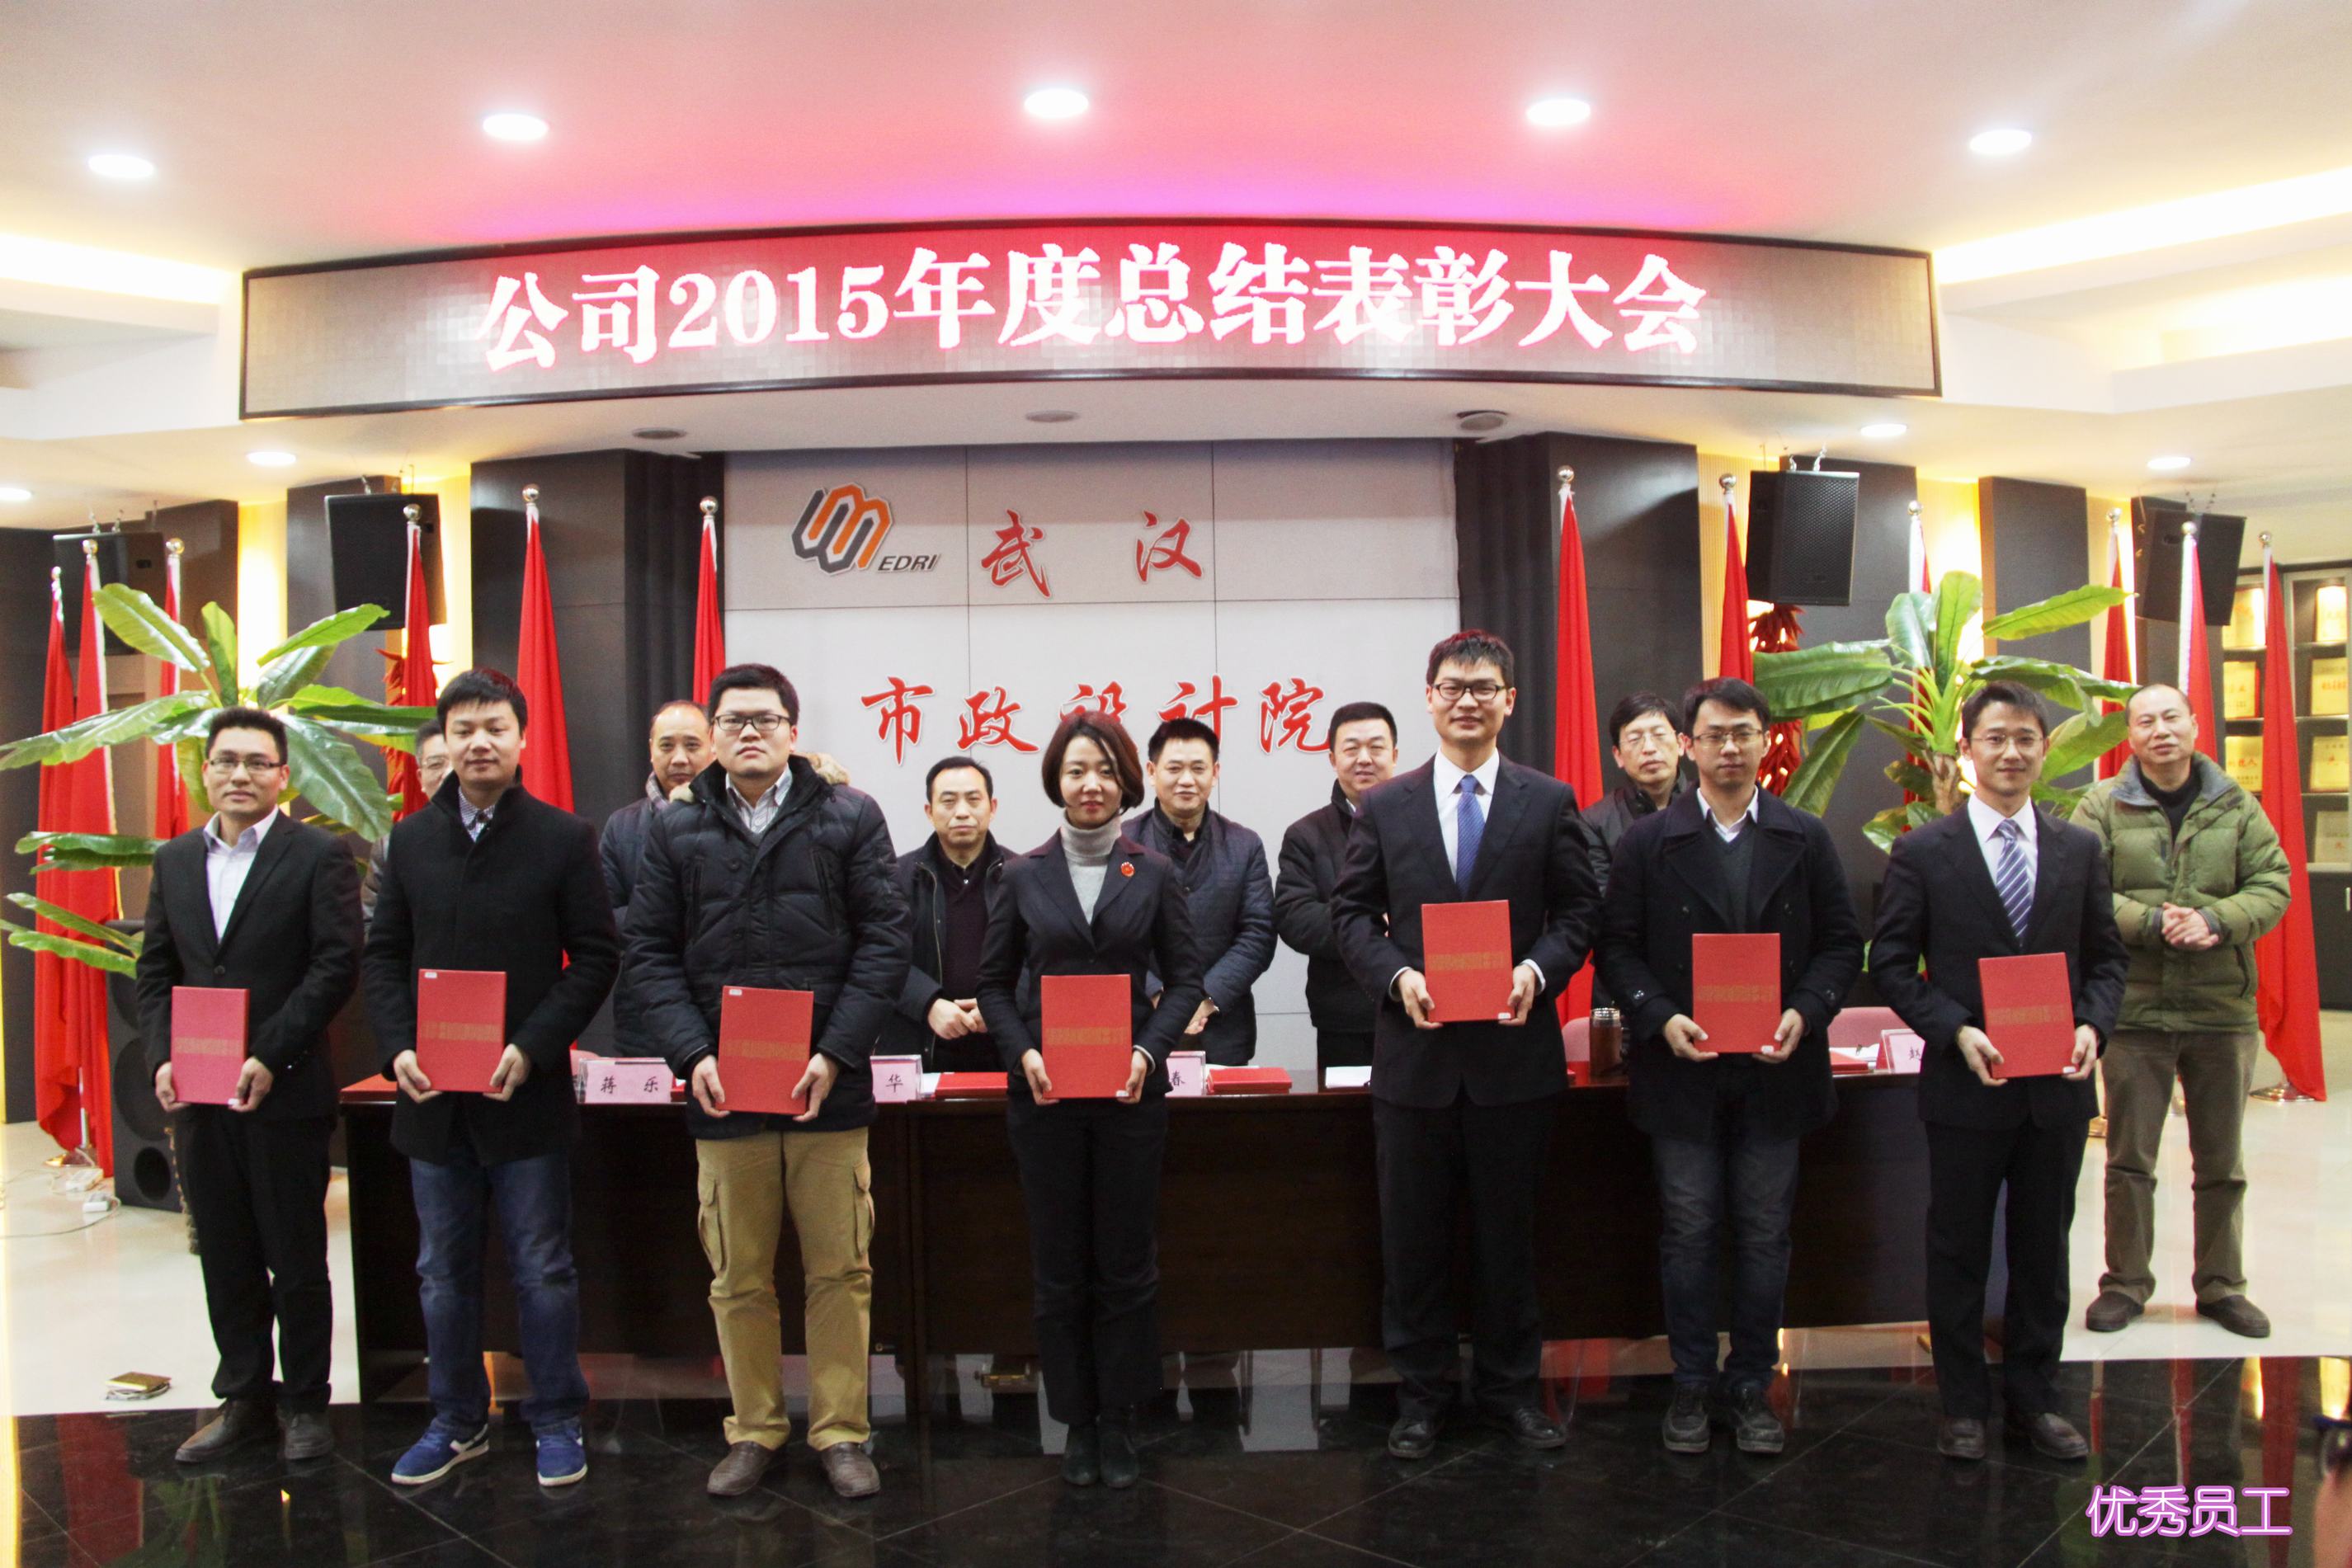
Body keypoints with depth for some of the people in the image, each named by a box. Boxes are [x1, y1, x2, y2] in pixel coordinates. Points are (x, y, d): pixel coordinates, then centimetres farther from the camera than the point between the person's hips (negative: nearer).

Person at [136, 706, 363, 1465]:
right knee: (225, 1258, 13)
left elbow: (337, 966, -11)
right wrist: (162, 1058, -3)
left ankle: (305, 1403, 18)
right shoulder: (174, 861, 12)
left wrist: (270, 1058, -16)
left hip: (284, 1092, -5)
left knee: (296, 1258, 5)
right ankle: (243, 1398, 25)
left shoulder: (320, 855, -5)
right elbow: (154, 971, 12)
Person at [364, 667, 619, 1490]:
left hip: (527, 1093, -4)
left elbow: (595, 956, -5)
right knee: (442, 1273, 14)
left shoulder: (564, 837, -4)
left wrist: (531, 1050, -15)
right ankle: (457, 1422, 29)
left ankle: (556, 1420, 21)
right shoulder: (411, 839, 7)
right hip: (431, 1095, 4)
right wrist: (397, 1048, -5)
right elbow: (383, 954, 10)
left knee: (542, 1268, 6)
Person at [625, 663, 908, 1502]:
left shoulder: (849, 817, 1)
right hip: (722, 1089, 2)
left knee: (840, 1273, 7)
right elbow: (650, 954, 5)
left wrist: (835, 1054, -11)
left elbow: (883, 941, -2)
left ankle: (840, 1432, 21)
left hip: (829, 1087, -1)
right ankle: (753, 1431, 27)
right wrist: (693, 1054, -9)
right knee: (739, 1278, 12)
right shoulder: (675, 832, 7)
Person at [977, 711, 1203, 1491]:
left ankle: (1119, 1423, 21)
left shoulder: (1154, 873, 4)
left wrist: (1150, 1052, -12)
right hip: (1043, 1092, 0)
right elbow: (994, 982, 7)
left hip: (1130, 1090, 0)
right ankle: (1076, 1421, 21)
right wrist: (1022, 1052, -10)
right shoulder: (1024, 876, 4)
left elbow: (1184, 978, 4)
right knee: (1058, 1266, 7)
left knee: (1127, 1263, 6)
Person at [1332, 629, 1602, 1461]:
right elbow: (1353, 914, 5)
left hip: (1515, 1050, 0)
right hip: (1414, 1051, 1)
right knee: (1413, 1236, 9)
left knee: (1508, 1231, 11)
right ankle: (1420, 1393, 24)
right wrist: (1398, 977, -12)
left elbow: (1578, 909, 4)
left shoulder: (1550, 802, 4)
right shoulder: (1384, 807, 6)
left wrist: (1537, 971, -14)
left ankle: (1509, 1385, 28)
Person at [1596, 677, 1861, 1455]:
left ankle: (1752, 1385, 21)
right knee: (1689, 1232, 6)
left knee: (1765, 1233, 8)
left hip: (1776, 1069, 1)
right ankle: (1692, 1385, 19)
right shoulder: (1647, 842, 1)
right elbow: (1617, 948, 0)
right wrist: (1661, 1018, -14)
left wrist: (1804, 1013, -11)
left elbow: (1841, 943, 6)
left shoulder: (1805, 838, 6)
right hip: (1682, 1070, -1)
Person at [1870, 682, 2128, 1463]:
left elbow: (2106, 958, 10)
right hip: (1966, 1083, -3)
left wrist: (2093, 1025, -9)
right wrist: (1958, 1031, -16)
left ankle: (2033, 1397, 28)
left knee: (2043, 1249, 13)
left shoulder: (2081, 849, 7)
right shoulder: (1923, 852, -3)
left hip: (2058, 1085, 3)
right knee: (1958, 1251, 7)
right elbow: (1891, 964, -4)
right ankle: (1963, 1404, 21)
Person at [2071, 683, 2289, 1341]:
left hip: (2224, 1009, 2)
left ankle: (2221, 1286, 27)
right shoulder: (2102, 807, -2)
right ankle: (2126, 1282, 19)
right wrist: (2153, 923, -23)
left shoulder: (2237, 807, 6)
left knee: (2221, 1163, 12)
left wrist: (2215, 922, -17)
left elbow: (2272, 886, 1)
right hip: (2134, 1009, -2)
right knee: (2129, 1159, 5)